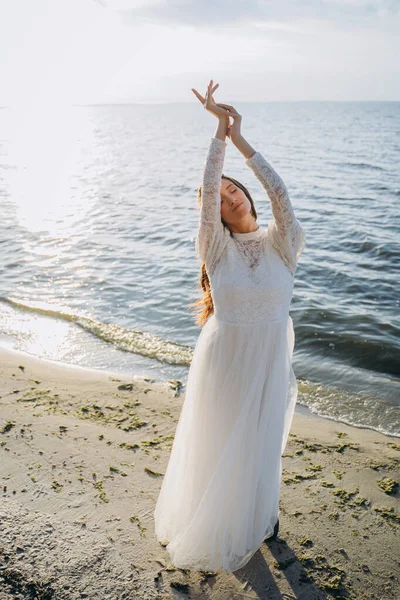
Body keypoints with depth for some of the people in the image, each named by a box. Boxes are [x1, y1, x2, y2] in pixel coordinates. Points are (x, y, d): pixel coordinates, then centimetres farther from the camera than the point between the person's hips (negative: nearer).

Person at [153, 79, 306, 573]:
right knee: (217, 443, 17)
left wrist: (241, 139, -22)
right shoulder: (218, 248, -10)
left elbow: (279, 194, -22)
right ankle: (209, 522, 44)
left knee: (261, 441, 21)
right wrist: (220, 126, -24)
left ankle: (259, 515, 49)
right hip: (223, 358, -1)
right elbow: (207, 187, -22)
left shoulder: (281, 243, -7)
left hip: (269, 357, 1)